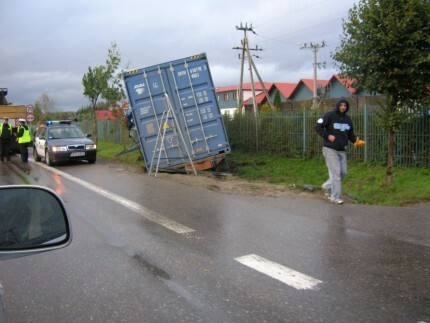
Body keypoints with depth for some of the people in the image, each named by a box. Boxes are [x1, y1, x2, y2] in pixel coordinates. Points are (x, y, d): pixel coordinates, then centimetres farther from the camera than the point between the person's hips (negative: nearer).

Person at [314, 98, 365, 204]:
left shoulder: (347, 119, 12)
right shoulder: (329, 116, -7)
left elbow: (350, 134, 19)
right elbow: (317, 127, -9)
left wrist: (356, 141, 0)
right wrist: (328, 136, -20)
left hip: (342, 150, 7)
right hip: (330, 149, -7)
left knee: (343, 172, 8)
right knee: (336, 172, -9)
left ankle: (327, 187, 30)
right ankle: (335, 197, -2)